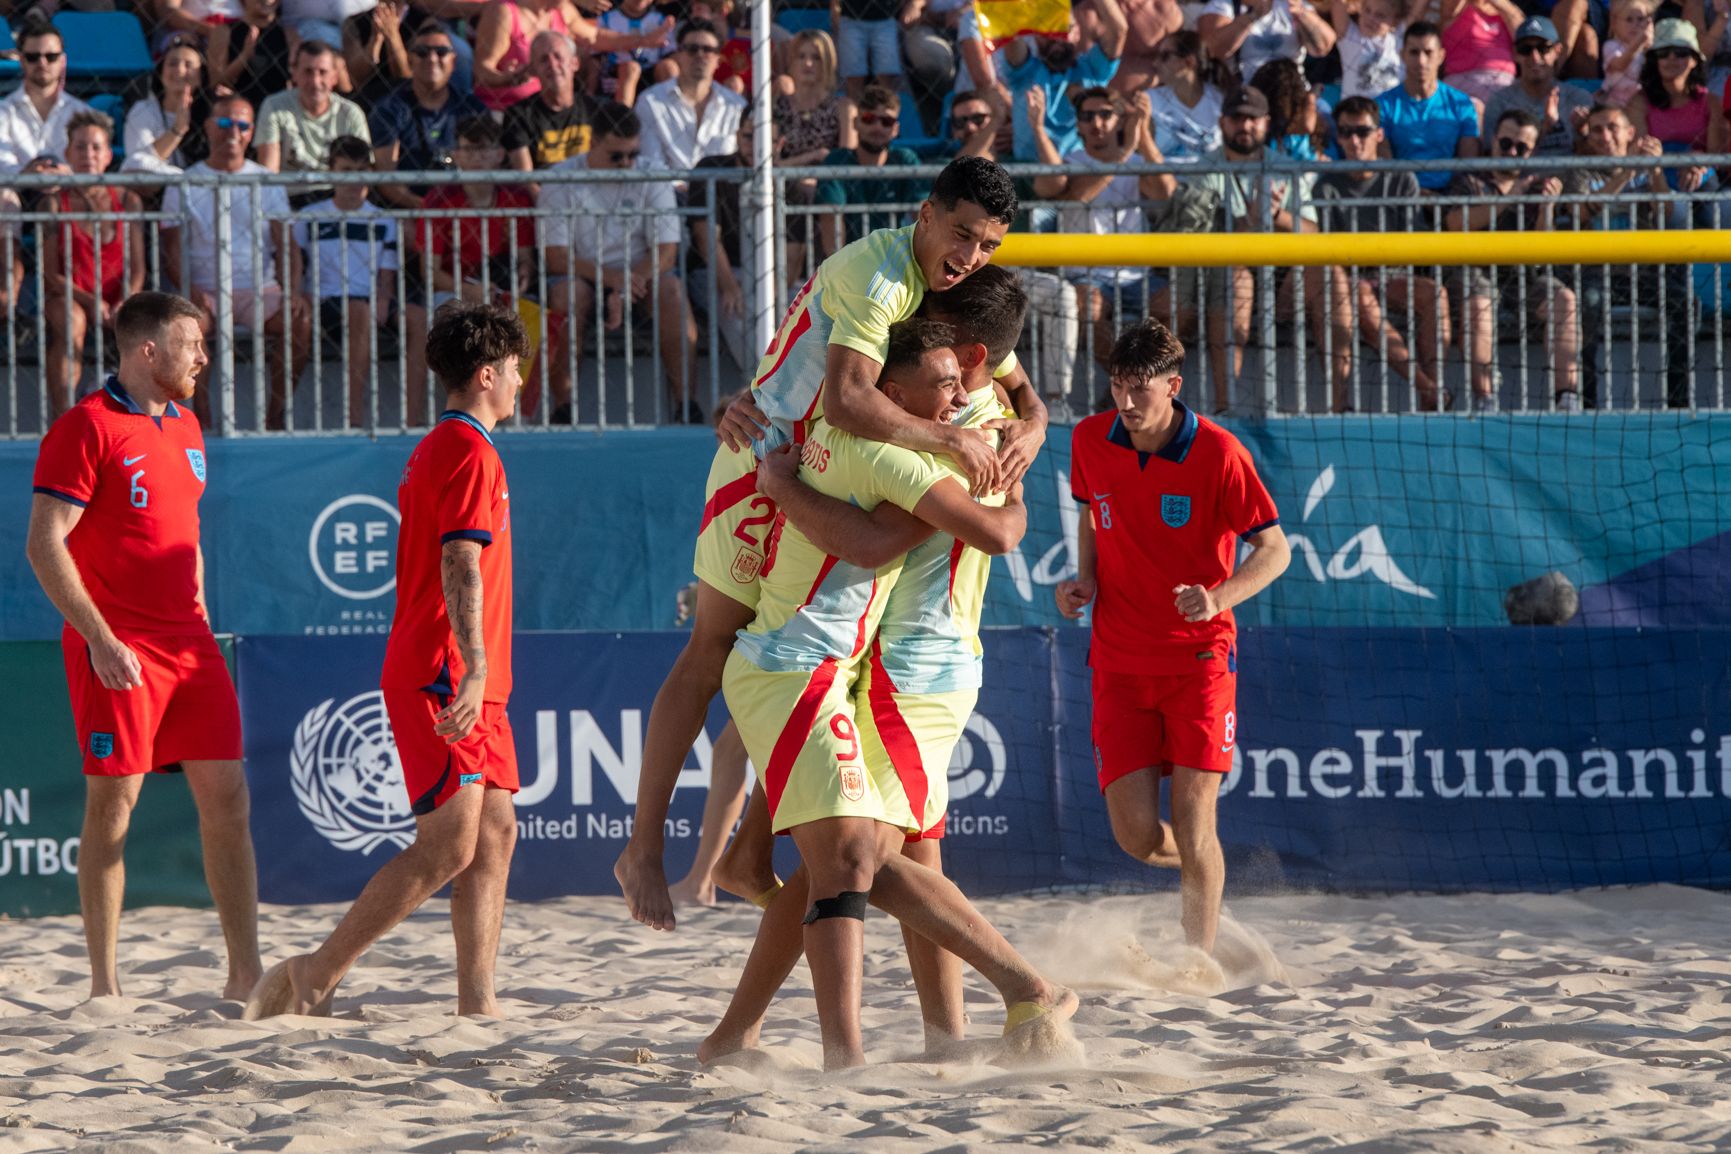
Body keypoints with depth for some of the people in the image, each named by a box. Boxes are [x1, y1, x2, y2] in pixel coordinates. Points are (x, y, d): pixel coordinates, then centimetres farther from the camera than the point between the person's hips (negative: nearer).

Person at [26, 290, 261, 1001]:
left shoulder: (184, 428, 16)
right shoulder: (87, 428, -9)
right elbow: (44, 546, -13)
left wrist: (200, 631, 17)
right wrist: (100, 640, -18)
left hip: (189, 644, 7)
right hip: (117, 649, -7)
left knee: (226, 796, 2)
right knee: (114, 803, -4)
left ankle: (245, 975, 5)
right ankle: (104, 984, 3)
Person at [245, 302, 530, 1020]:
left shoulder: (435, 450, 21)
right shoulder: (470, 451, -10)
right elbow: (459, 566, -22)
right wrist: (474, 666, -31)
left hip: (470, 688, 10)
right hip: (444, 679, -10)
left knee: (495, 834, 5)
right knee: (449, 845, -14)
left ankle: (477, 1005, 2)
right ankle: (315, 979, -13)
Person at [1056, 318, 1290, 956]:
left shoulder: (1218, 453, -13)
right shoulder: (1090, 441, -1)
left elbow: (1275, 549, -8)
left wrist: (1219, 598, -25)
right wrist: (1085, 579, 2)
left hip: (1199, 653, -3)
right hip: (1119, 659, 3)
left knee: (1191, 819, -10)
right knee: (1136, 835, -4)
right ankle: (1200, 864, 31)